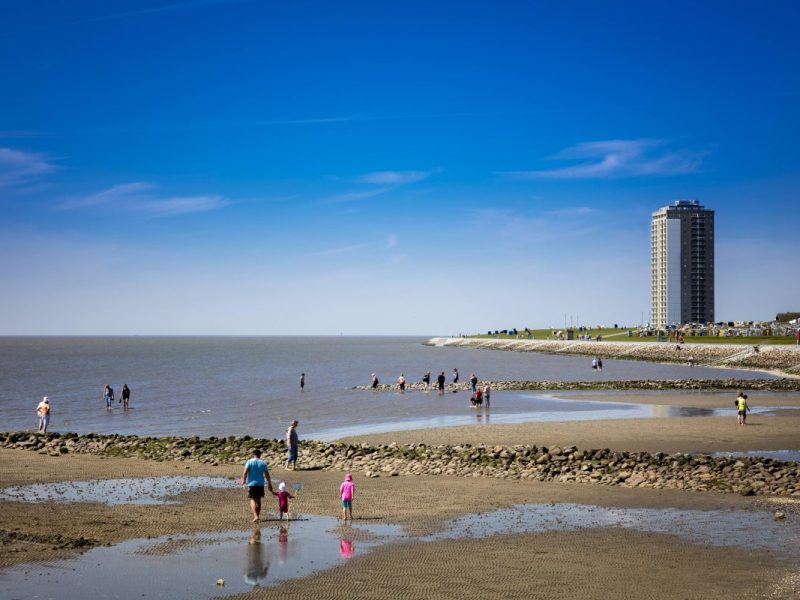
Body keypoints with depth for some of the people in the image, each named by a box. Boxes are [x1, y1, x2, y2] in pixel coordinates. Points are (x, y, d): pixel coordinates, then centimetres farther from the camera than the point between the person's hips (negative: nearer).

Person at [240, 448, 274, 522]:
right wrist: (269, 485, 12)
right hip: (260, 484, 3)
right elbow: (267, 475, 3)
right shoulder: (263, 463, 2)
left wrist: (243, 480, 4)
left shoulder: (249, 462, -4)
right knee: (258, 500, 16)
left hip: (252, 483, -3)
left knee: (253, 500, -2)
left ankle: (255, 516, -18)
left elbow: (245, 472, -11)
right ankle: (258, 516, 23)